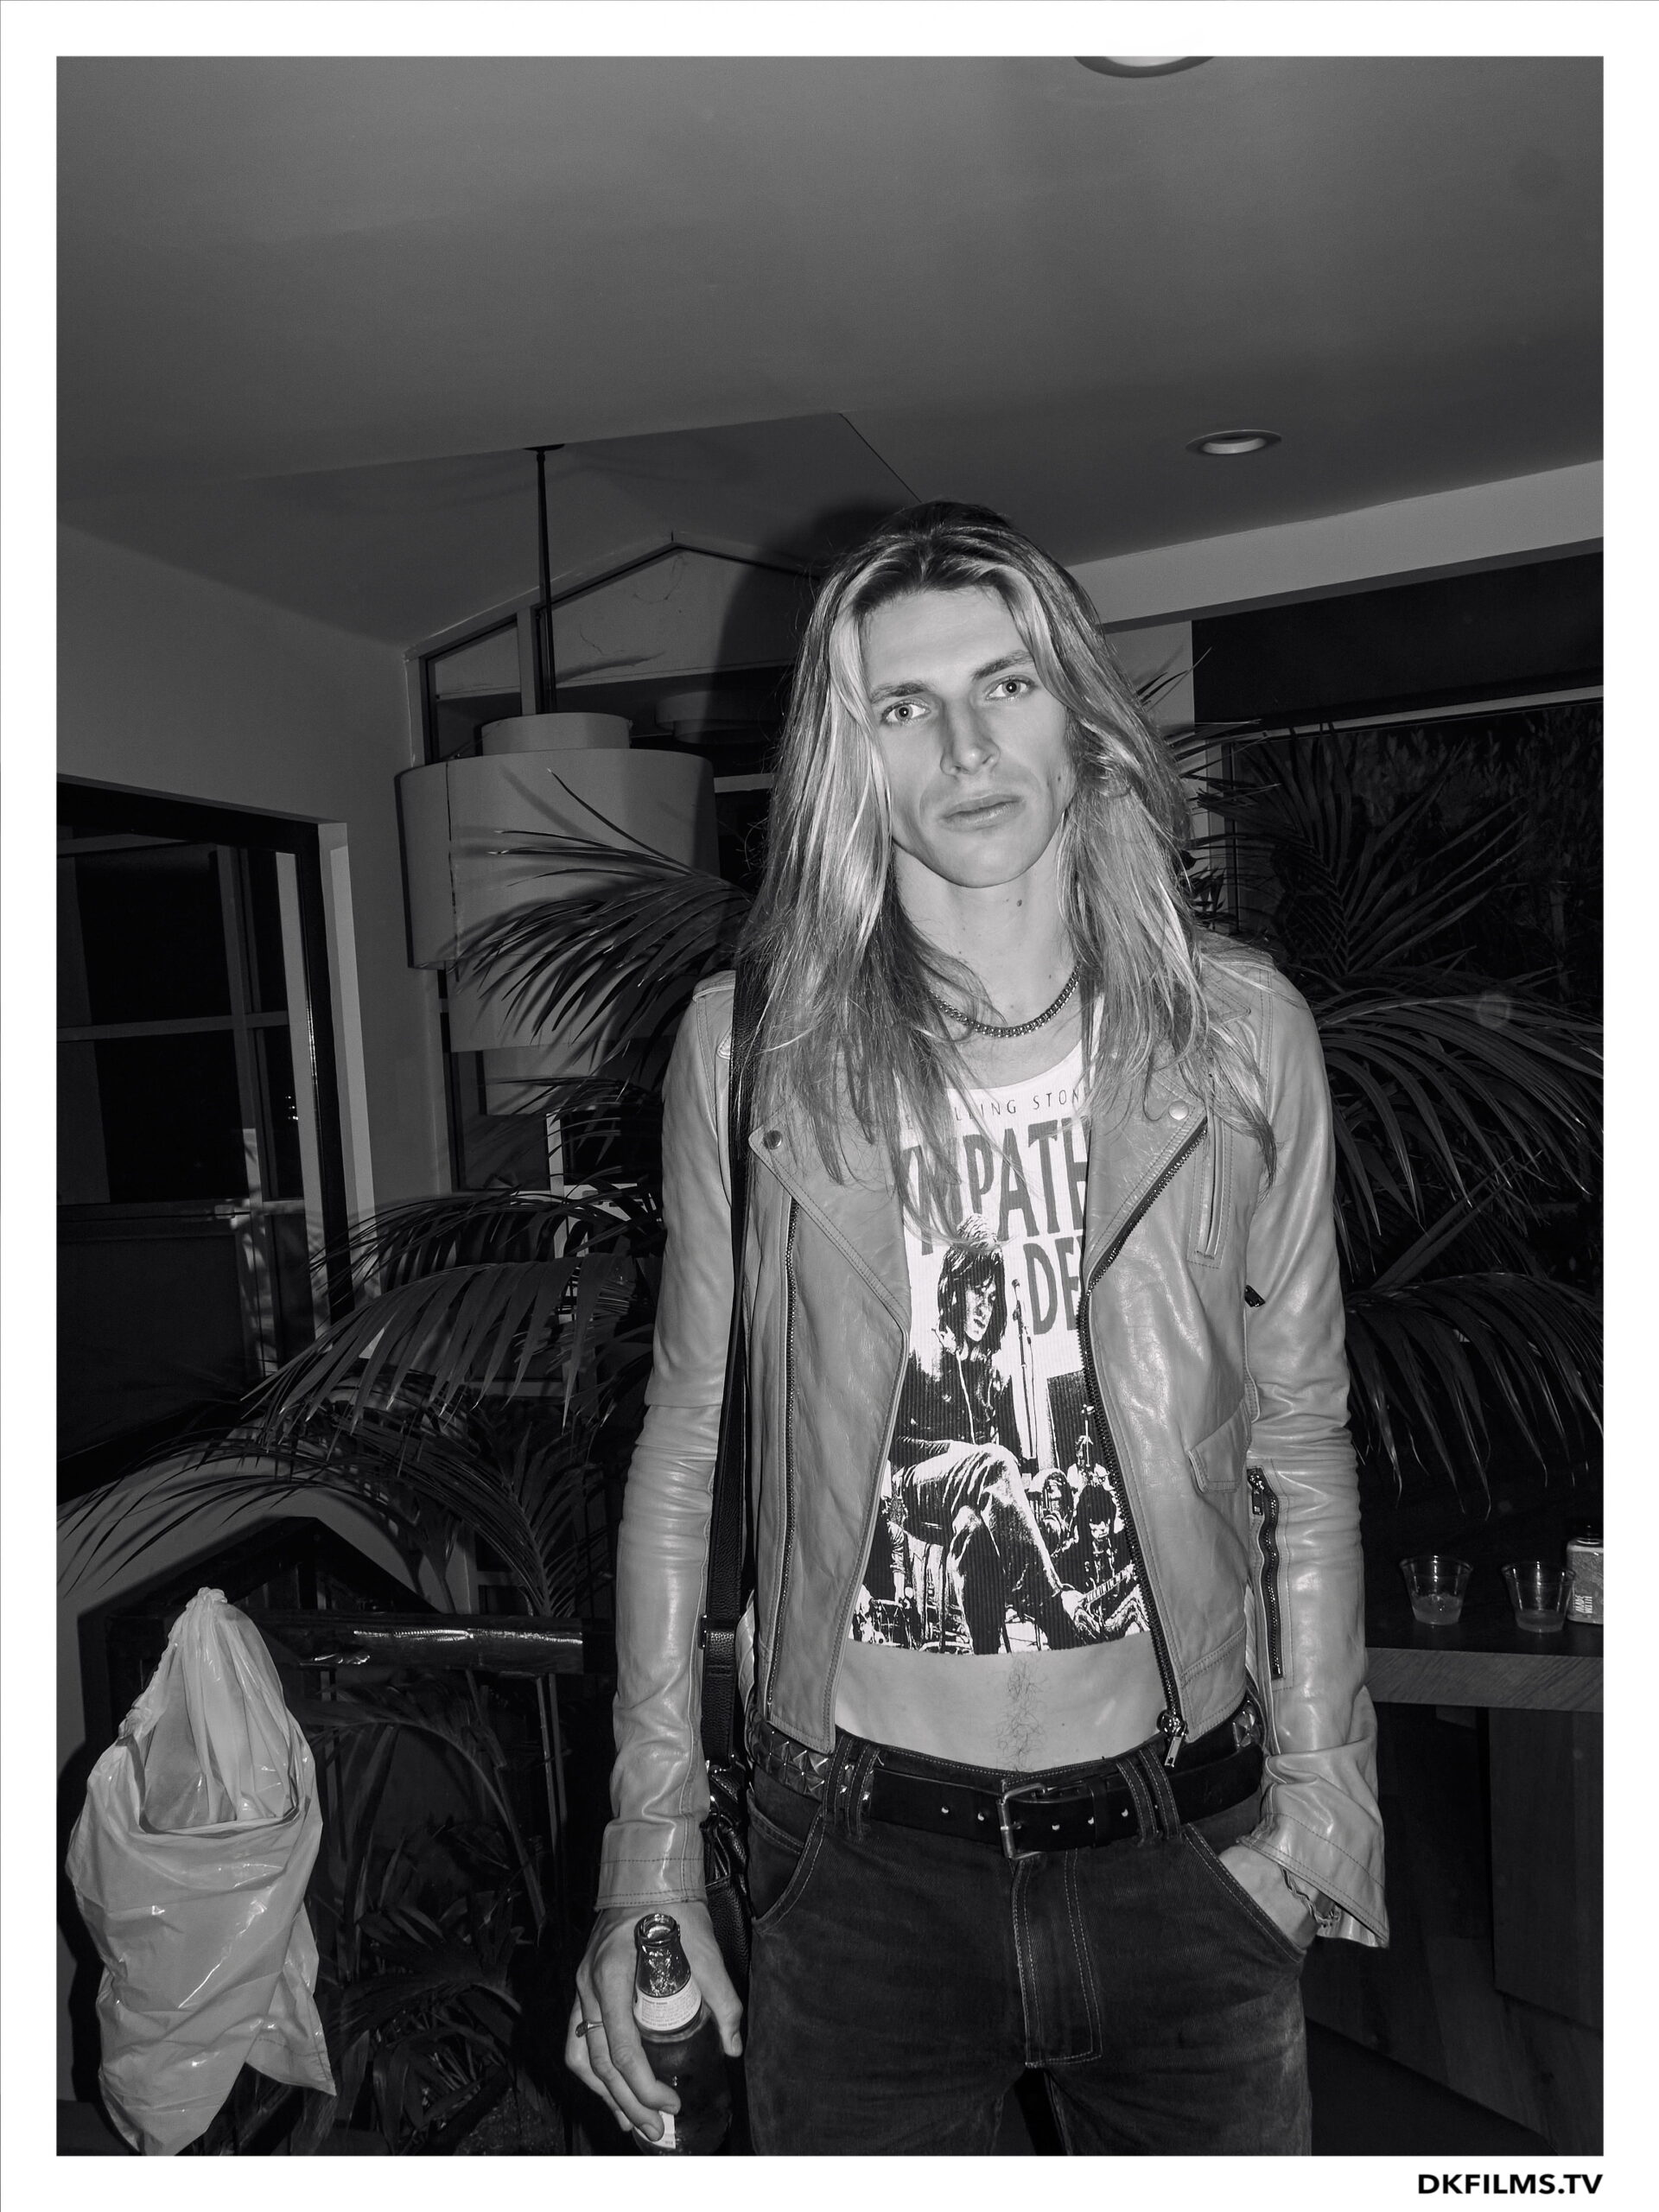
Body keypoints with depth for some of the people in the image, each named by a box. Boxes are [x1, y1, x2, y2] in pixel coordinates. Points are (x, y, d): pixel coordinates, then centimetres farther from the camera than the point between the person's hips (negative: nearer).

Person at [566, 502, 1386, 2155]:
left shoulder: (1240, 1030, -5)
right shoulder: (746, 1046, -7)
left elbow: (1301, 1440, 1)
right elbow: (684, 1439, -1)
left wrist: (1319, 1789, -2)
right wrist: (651, 1828, -2)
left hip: (1182, 1841, 1)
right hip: (859, 1855, 0)